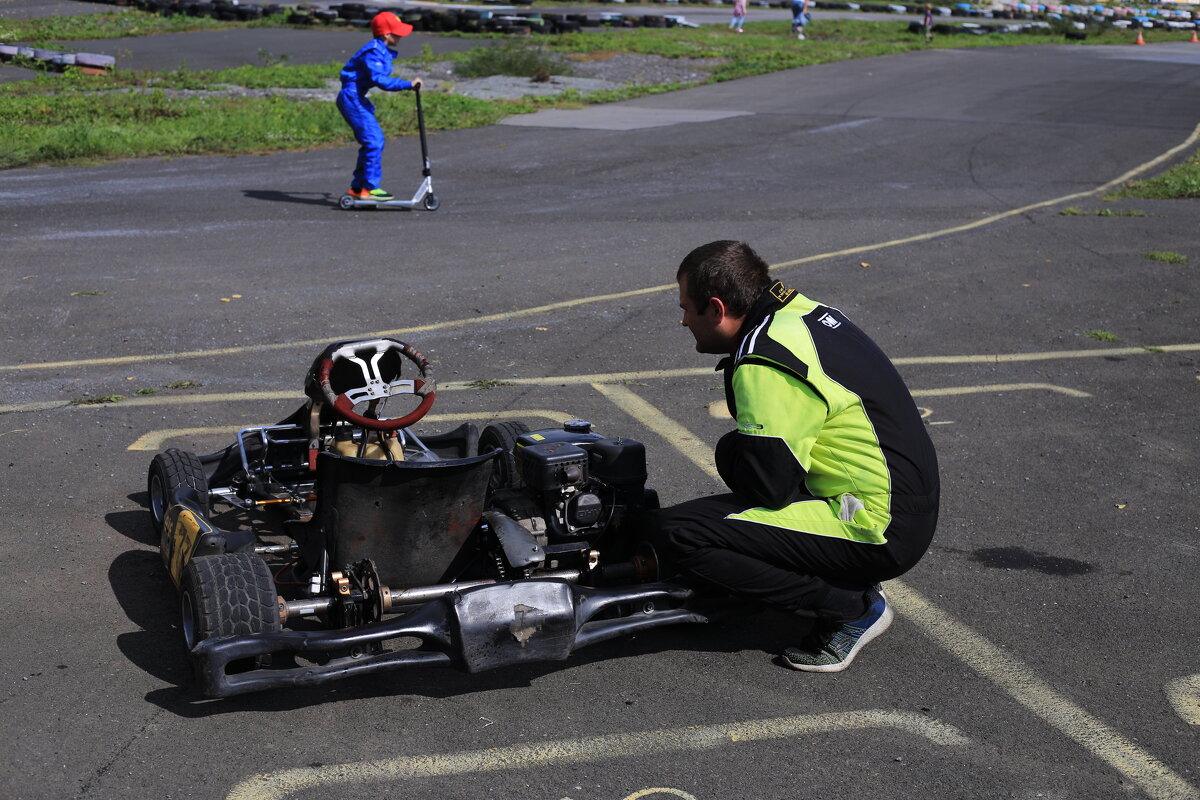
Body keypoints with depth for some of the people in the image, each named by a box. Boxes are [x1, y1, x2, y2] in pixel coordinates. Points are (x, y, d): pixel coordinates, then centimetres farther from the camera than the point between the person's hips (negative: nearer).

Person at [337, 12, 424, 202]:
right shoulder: (374, 52, -19)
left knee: (375, 140, 13)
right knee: (373, 141, -13)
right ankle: (369, 189, -8)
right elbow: (379, 79, -30)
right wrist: (408, 84, -29)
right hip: (351, 98, -11)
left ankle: (358, 187, 20)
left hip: (357, 98, 11)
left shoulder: (382, 51, 13)